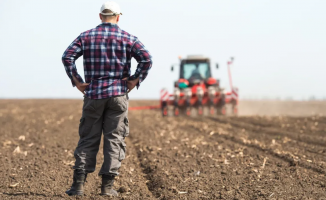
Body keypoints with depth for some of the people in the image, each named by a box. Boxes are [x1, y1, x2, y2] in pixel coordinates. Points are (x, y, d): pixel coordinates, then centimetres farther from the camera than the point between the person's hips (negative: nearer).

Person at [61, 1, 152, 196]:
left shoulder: (86, 36, 6)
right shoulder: (128, 38, 3)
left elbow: (67, 57, -6)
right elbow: (146, 59, -11)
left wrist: (76, 81, -1)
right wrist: (135, 80, -3)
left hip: (93, 94, 1)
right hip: (118, 94, -1)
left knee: (88, 139, 6)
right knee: (114, 139, 4)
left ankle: (79, 184, -1)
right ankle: (107, 185, 1)